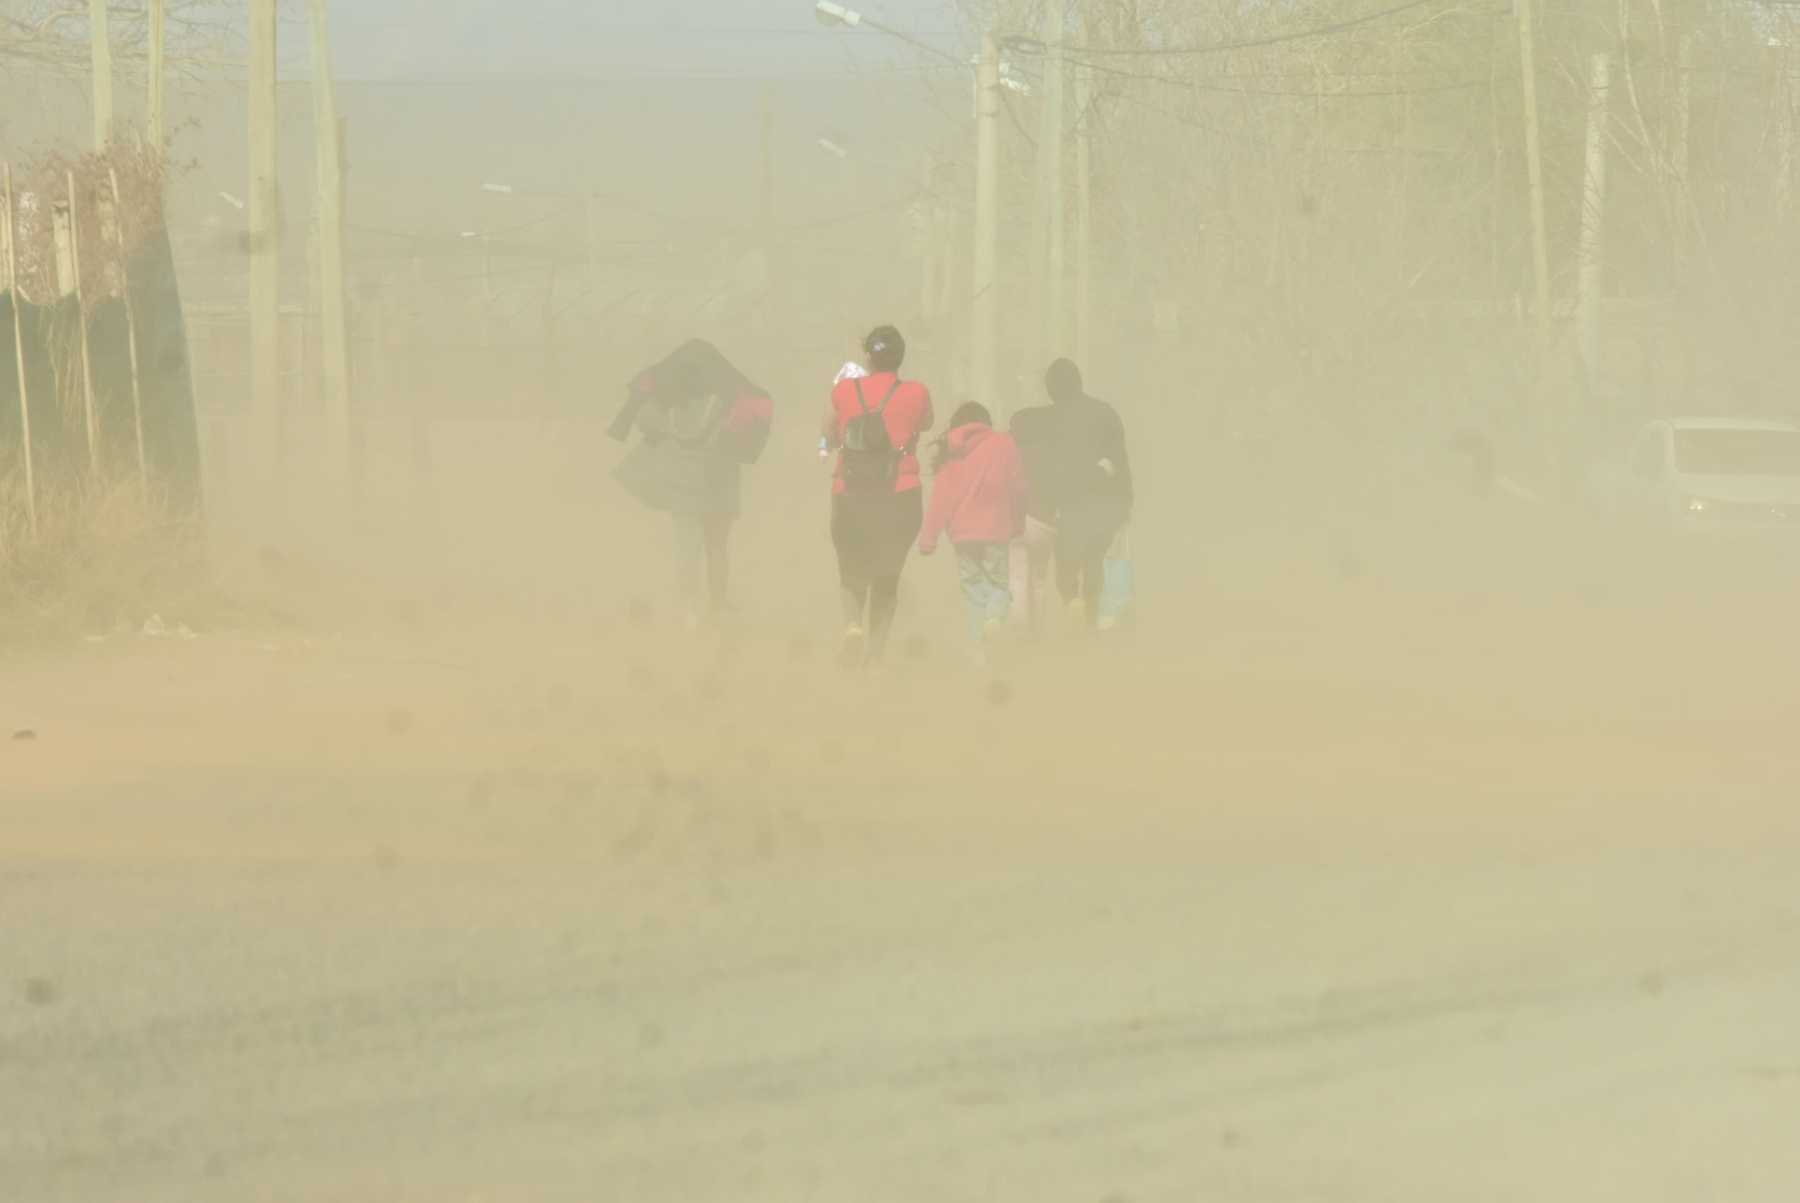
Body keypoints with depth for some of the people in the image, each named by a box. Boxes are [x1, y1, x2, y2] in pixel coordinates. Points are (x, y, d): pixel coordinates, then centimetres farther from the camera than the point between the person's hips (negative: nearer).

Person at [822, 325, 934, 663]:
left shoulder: (845, 391, -2)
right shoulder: (915, 394, -4)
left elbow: (830, 439, 12)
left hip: (850, 498, 0)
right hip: (900, 499, 0)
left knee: (852, 573, 16)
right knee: (887, 577, 14)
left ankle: (852, 623, -12)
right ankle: (877, 646, 6)